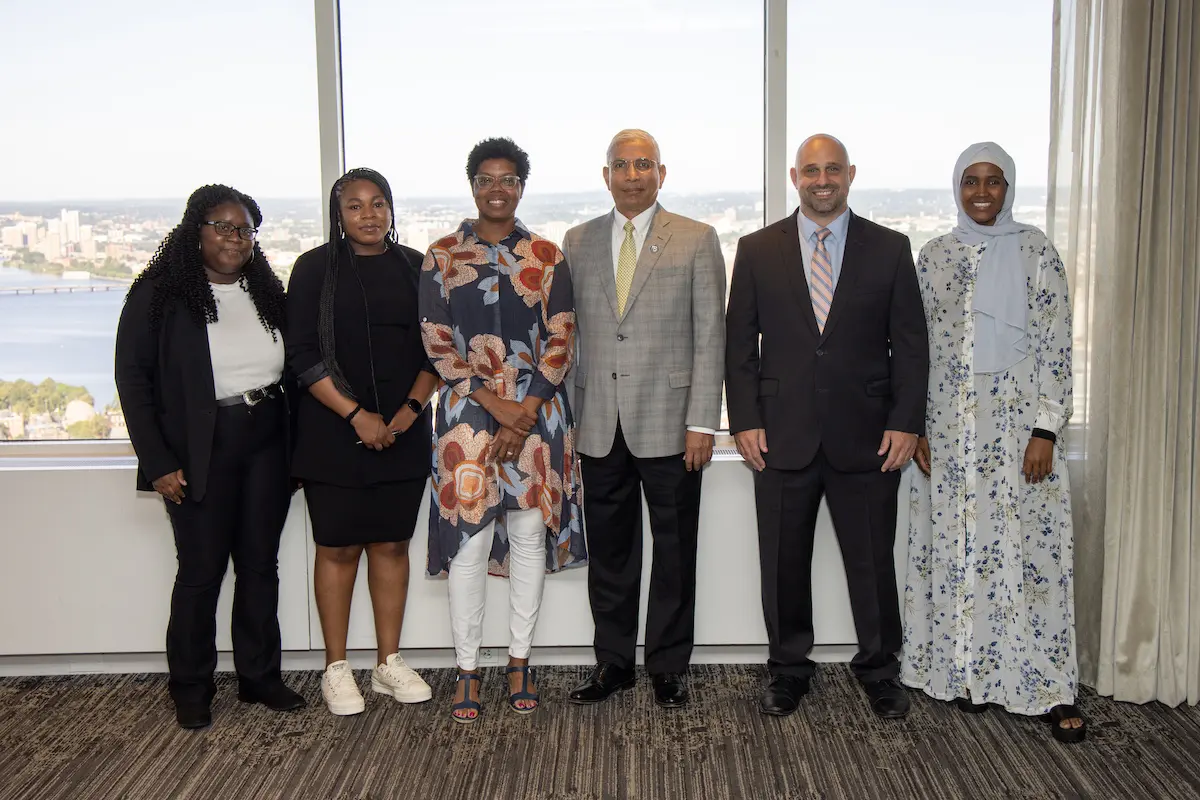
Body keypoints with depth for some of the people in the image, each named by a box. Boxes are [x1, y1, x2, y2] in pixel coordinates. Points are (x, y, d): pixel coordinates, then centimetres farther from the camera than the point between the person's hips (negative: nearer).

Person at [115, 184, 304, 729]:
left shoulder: (266, 293, 9)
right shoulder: (158, 296, -5)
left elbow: (290, 369, 13)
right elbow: (133, 379, -6)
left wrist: (292, 444, 4)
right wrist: (158, 463, -11)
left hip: (266, 444, 4)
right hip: (200, 451, -4)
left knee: (261, 563, 10)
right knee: (201, 568, 2)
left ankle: (260, 676, 23)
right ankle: (190, 687, 18)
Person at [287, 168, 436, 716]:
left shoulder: (414, 268, 8)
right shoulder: (316, 268, -1)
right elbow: (303, 354, -6)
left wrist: (411, 409, -7)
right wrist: (357, 415, -14)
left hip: (403, 432, 3)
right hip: (334, 433, -3)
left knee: (392, 544, 8)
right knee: (338, 547, 3)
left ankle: (389, 663, 19)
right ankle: (336, 669, 14)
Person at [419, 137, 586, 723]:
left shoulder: (546, 256, 7)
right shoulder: (441, 256, 5)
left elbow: (561, 340, 1)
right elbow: (437, 343, -2)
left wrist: (526, 410, -10)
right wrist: (498, 405, -11)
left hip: (537, 410, 1)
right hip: (468, 412, -1)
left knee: (530, 533, 6)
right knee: (469, 538, -2)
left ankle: (520, 661, 21)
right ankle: (468, 670, 11)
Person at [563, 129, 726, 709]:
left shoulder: (697, 241, 2)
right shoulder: (577, 242, 11)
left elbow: (710, 337, -2)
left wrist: (702, 422, -9)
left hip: (669, 423, -2)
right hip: (599, 427, 3)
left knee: (674, 551, 6)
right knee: (608, 551, 10)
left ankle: (668, 665, 20)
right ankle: (613, 662, 24)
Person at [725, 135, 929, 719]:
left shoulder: (889, 249, 4)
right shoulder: (757, 250, 5)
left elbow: (910, 343, 3)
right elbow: (739, 343, 5)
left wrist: (905, 423, -5)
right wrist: (745, 419, -3)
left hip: (867, 437, 0)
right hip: (783, 435, 1)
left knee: (873, 561, 8)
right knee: (783, 562, 9)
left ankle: (879, 671, 27)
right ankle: (789, 670, 26)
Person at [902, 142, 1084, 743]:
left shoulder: (1034, 250, -2)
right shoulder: (935, 255, 8)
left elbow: (1055, 344, -5)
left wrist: (1046, 429, -11)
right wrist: (915, 425, 3)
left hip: (1018, 422, -3)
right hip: (950, 427, 3)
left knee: (1027, 547, 0)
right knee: (958, 547, 8)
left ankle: (1048, 687, 11)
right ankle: (971, 673, 21)